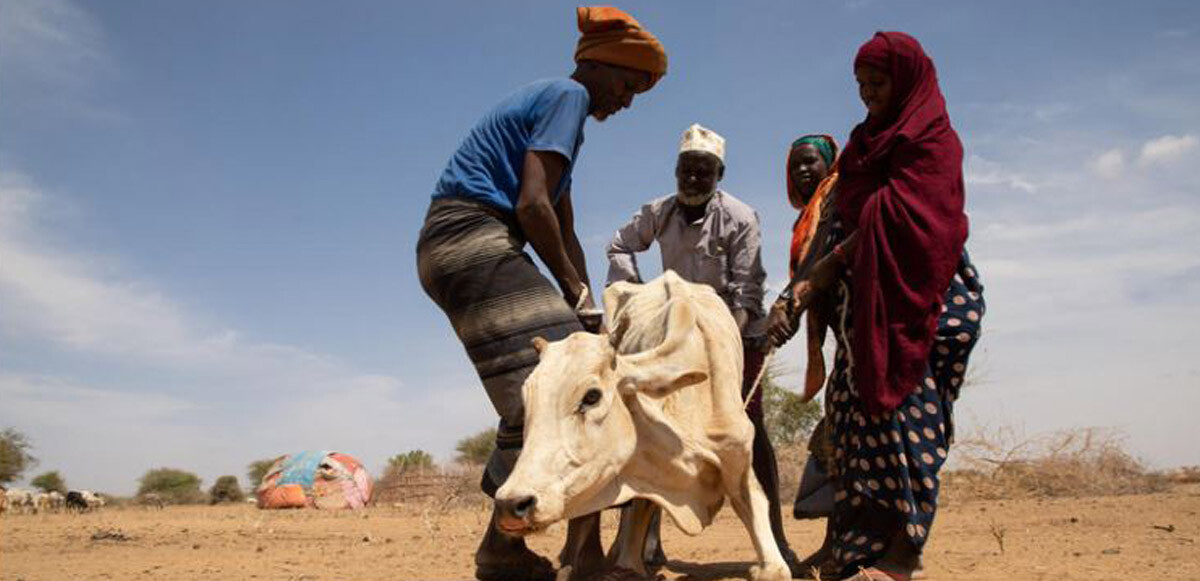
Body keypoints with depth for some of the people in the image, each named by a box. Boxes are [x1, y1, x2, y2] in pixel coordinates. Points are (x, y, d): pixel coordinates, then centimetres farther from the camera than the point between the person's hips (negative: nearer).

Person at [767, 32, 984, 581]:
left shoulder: (934, 138, -1)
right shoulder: (865, 138, 22)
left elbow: (893, 212, -13)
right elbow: (837, 215, 14)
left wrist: (828, 266, -11)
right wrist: (806, 282, 1)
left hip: (918, 294, -7)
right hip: (868, 299, 7)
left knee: (903, 412, -14)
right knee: (859, 410, 1)